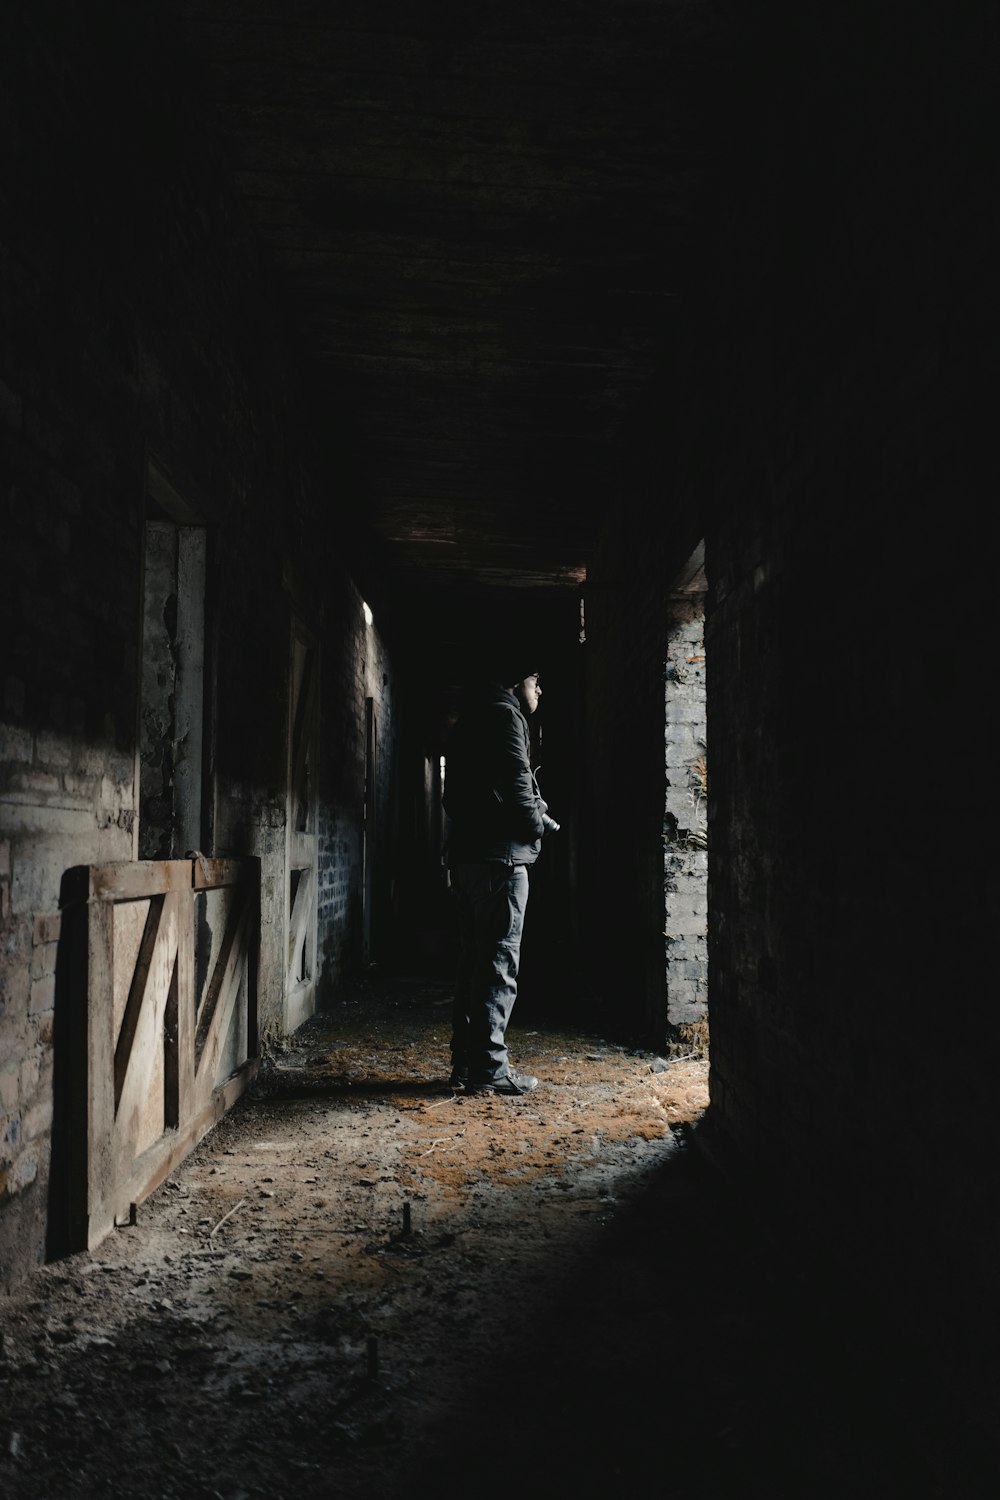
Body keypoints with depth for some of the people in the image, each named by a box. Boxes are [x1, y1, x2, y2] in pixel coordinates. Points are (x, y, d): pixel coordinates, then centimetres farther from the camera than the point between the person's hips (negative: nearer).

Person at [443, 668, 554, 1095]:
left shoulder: (469, 720, 22)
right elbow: (515, 782, -18)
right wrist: (538, 822, -2)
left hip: (466, 855, 10)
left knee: (474, 963, 13)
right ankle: (489, 1067, -2)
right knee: (498, 964, -5)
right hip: (500, 856, -10)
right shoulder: (505, 714, -7)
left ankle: (465, 1062, 18)